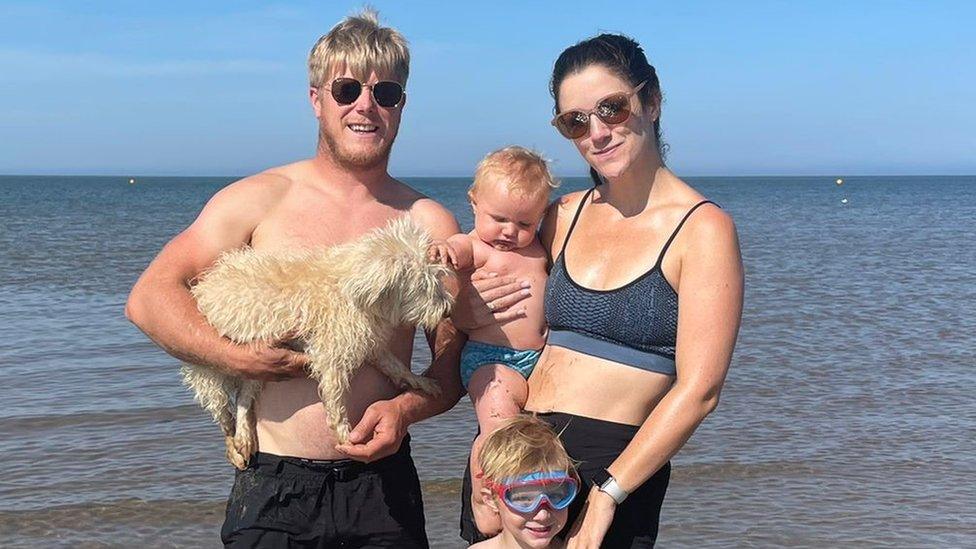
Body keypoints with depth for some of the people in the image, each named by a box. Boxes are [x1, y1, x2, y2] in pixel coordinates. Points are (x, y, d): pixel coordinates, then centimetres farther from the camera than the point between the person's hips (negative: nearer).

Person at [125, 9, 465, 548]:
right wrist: (237, 356, -15)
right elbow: (149, 297, -2)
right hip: (273, 488, -1)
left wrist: (404, 408, -13)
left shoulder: (428, 224, 3)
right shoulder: (258, 200, 0)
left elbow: (453, 366, 7)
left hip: (382, 486, 1)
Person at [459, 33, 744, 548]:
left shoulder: (702, 227, -8)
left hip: (614, 469, -5)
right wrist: (470, 315, -1)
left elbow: (698, 390, -14)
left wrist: (607, 495, -16)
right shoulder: (562, 216, 7)